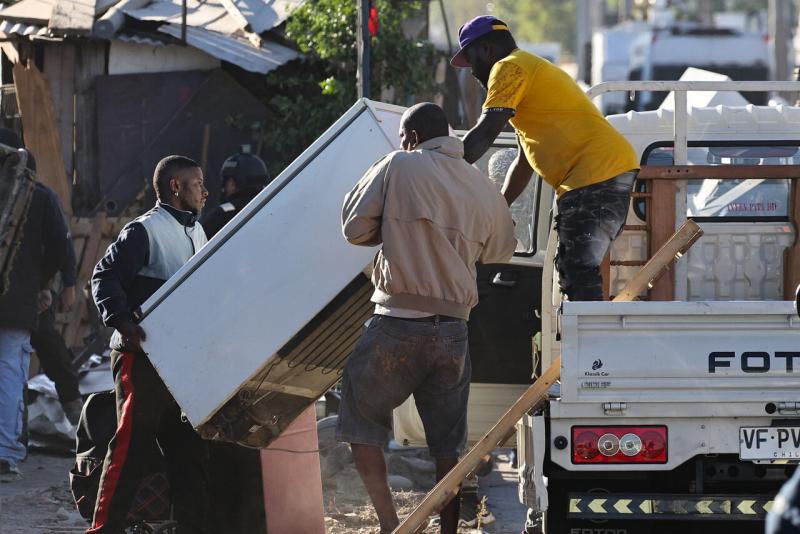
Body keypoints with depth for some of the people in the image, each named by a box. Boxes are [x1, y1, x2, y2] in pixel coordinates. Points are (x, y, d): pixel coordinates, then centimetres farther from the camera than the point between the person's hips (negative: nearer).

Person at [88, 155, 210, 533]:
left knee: (188, 446, 9)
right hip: (143, 358, -8)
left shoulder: (196, 233, 17)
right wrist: (121, 320, -30)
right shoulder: (144, 231, -10)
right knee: (133, 445, -9)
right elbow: (105, 277, -16)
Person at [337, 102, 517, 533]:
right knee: (447, 445, 11)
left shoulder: (398, 167, -4)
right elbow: (499, 251, 20)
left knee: (361, 425, 9)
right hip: (453, 329, 4)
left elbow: (355, 228, -1)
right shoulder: (484, 190, 7)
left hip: (397, 324, -4)